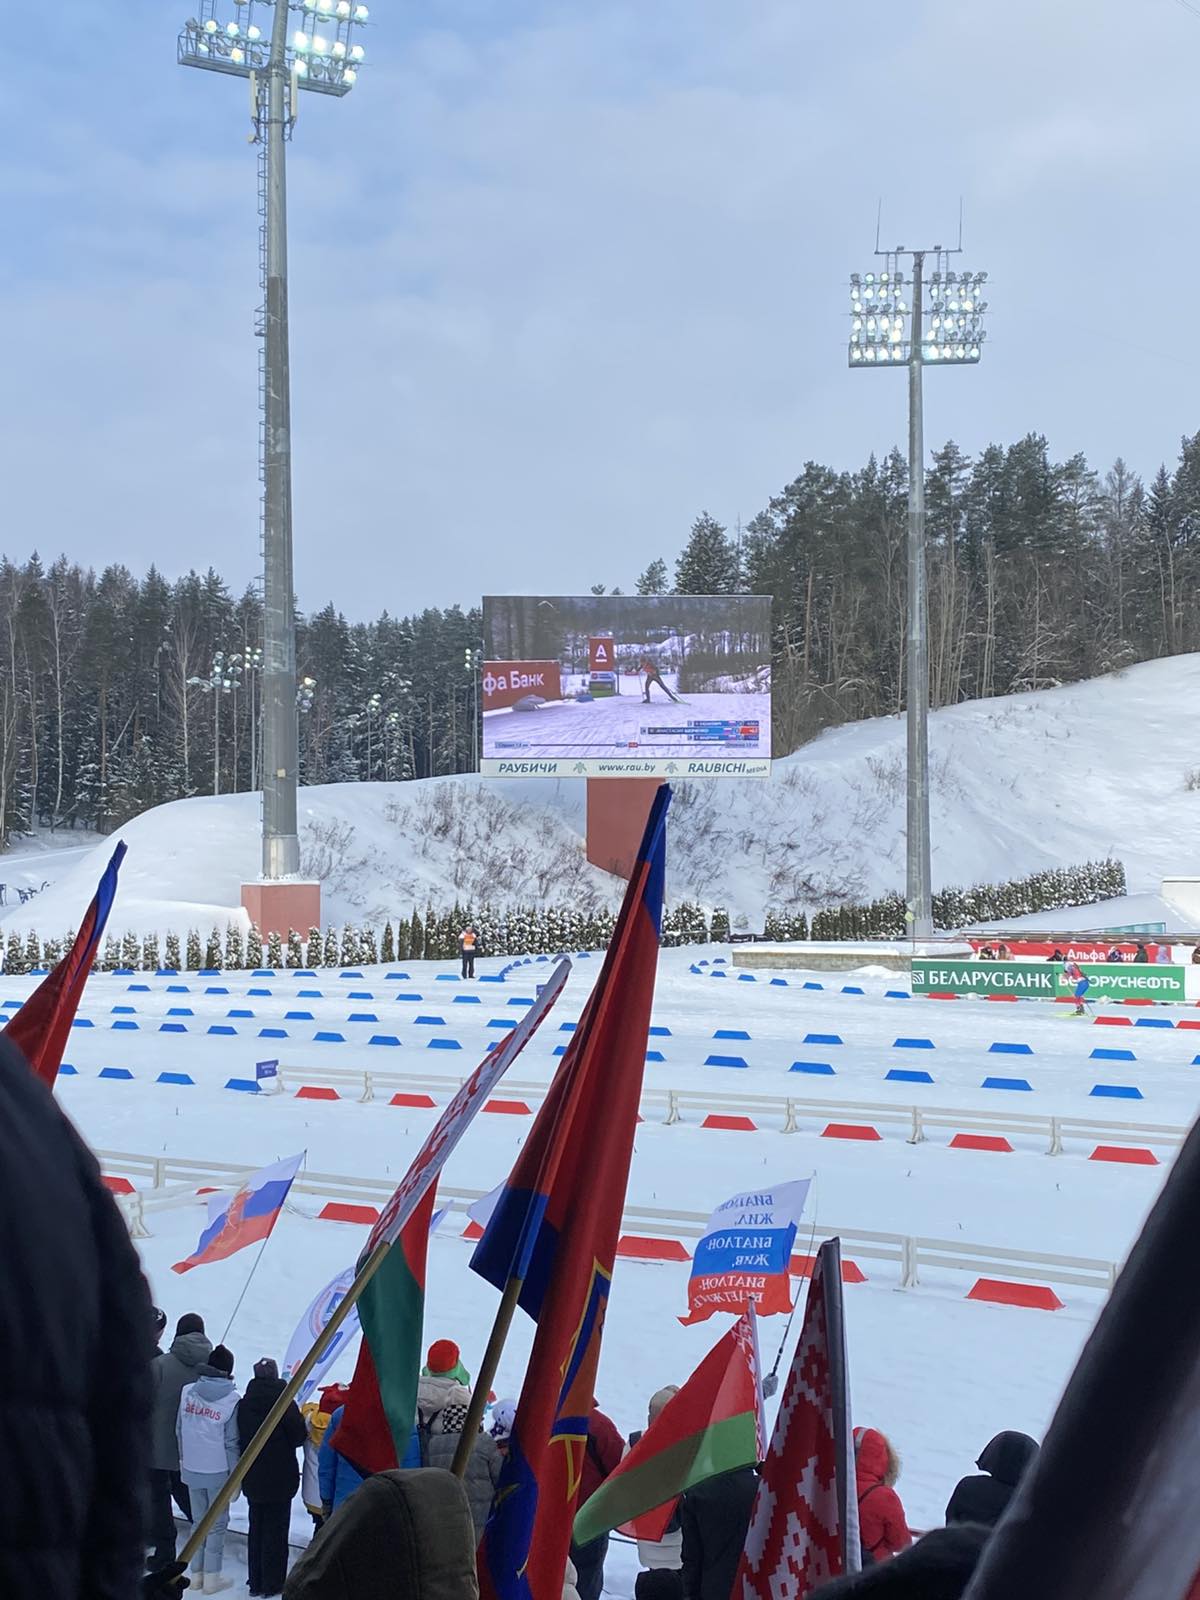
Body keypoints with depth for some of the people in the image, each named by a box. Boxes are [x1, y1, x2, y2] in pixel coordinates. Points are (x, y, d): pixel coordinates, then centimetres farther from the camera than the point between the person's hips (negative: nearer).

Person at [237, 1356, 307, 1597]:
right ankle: (273, 1583, 9)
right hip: (279, 1479, -4)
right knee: (276, 1530, 5)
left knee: (256, 1528, 16)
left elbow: (238, 1439, 2)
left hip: (252, 1479, 4)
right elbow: (299, 1435, -11)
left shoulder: (244, 1404, -4)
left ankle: (256, 1581, 22)